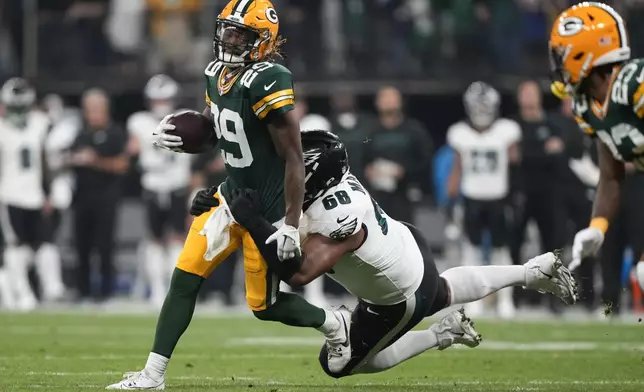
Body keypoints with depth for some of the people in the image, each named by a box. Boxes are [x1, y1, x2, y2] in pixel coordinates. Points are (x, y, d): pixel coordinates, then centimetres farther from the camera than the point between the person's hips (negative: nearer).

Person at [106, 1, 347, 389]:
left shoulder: (268, 83, -23)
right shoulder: (218, 74, 2)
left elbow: (294, 158, -21)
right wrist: (177, 135, -4)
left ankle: (333, 324, 31)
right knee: (185, 279, 0)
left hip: (267, 208, -7)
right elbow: (210, 131, 19)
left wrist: (291, 225, -22)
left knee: (265, 305, 4)